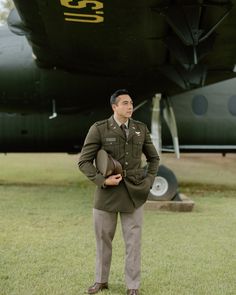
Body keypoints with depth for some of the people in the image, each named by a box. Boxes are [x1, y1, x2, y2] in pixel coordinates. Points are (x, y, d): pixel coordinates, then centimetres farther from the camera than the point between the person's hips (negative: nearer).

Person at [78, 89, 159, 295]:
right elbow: (84, 162, -7)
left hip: (134, 193, 1)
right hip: (107, 193, -1)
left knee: (133, 241, 3)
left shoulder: (141, 129, 2)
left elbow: (154, 158, 14)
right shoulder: (99, 129, -8)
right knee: (103, 239, 12)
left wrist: (148, 182, 2)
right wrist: (102, 180, -18)